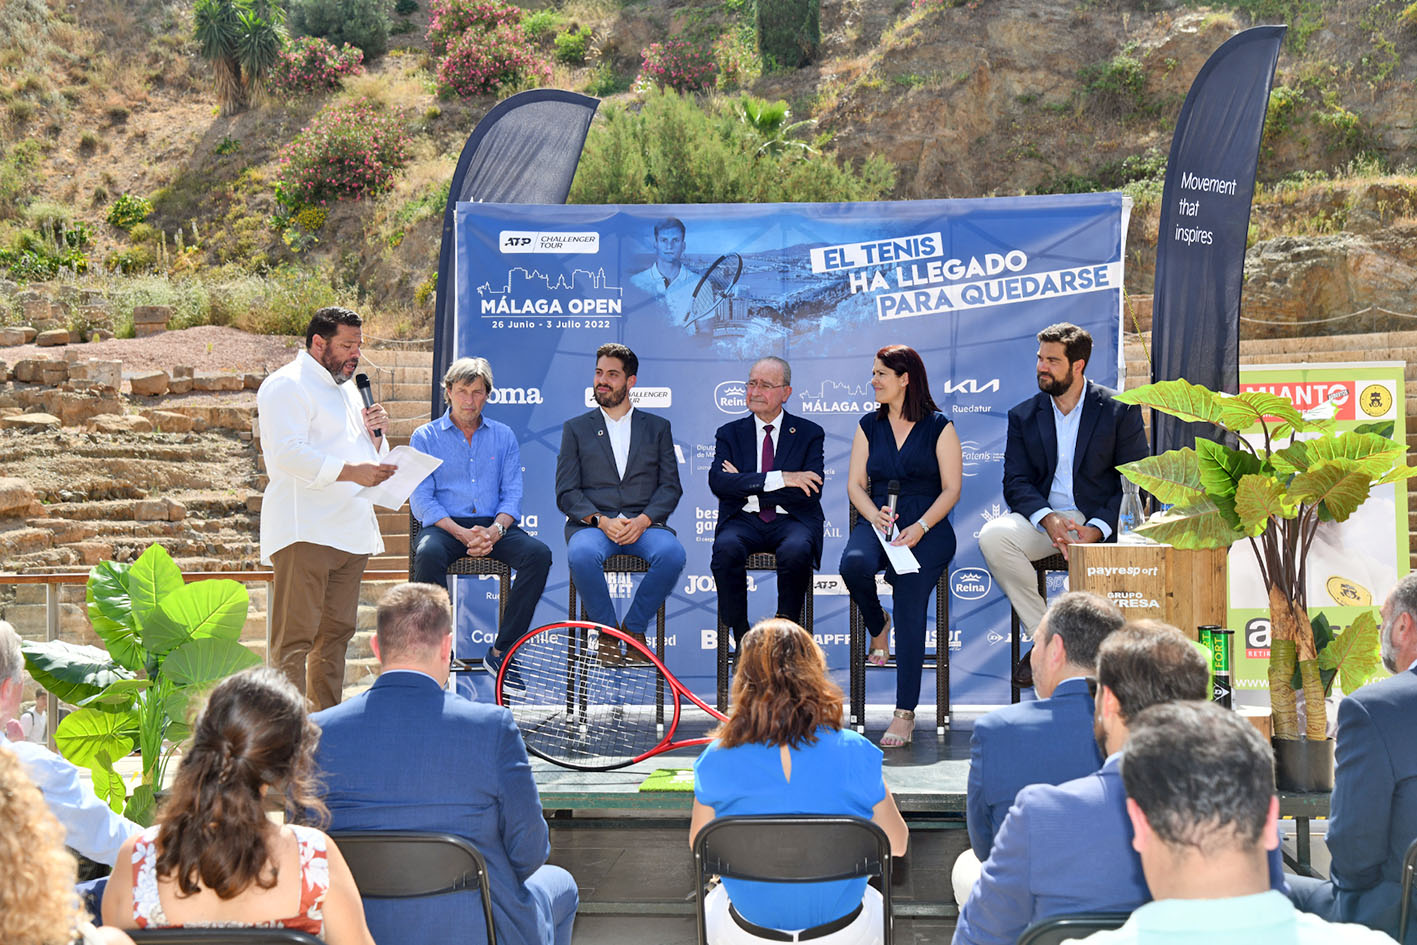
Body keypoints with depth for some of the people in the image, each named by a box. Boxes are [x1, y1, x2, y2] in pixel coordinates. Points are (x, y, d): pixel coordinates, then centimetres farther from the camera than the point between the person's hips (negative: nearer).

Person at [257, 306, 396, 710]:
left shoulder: (346, 389, 25)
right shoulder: (287, 385, -3)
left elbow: (373, 458, 31)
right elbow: (289, 453, -17)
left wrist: (375, 434, 9)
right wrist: (351, 471, -24)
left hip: (350, 531, 9)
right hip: (305, 531, -9)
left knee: (337, 630, 9)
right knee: (296, 636, -11)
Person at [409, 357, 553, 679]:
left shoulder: (503, 436, 15)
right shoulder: (425, 437, 8)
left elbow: (512, 494, 8)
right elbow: (422, 500, -2)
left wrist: (495, 530, -14)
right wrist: (463, 533, -17)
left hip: (494, 527, 2)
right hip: (444, 526, -2)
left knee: (539, 553, -26)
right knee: (428, 554, -37)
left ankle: (500, 651, -19)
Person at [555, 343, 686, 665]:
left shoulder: (658, 427, 17)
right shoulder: (575, 429, 15)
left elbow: (671, 487, 8)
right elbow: (566, 493, 5)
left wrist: (643, 520, -11)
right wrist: (601, 520, -13)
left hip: (644, 524, 1)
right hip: (592, 524, -1)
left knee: (672, 553, -32)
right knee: (582, 555, -36)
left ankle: (634, 627, -11)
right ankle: (607, 631, -12)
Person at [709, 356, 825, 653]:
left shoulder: (809, 433, 9)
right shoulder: (729, 433, 14)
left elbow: (811, 492, -6)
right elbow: (718, 482, -6)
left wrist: (746, 488, -9)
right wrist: (780, 479, -16)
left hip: (791, 521, -1)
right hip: (744, 520, 1)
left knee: (795, 551, -36)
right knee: (726, 548, -33)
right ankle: (741, 636, -18)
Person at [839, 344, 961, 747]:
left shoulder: (939, 427, 5)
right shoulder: (869, 426, 17)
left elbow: (951, 489, 1)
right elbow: (854, 483, 12)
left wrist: (919, 528, -15)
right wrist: (875, 516, -9)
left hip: (928, 527, -3)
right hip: (877, 521, 3)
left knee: (909, 595, -27)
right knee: (854, 563, -33)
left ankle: (905, 713, -25)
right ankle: (877, 625, 1)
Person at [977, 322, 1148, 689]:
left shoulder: (1119, 410, 1)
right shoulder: (1023, 416, 10)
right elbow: (1016, 482, 3)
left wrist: (1097, 528, -18)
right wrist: (1047, 519, -19)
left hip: (1101, 520, -2)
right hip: (1043, 517, 2)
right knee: (992, 536, -28)